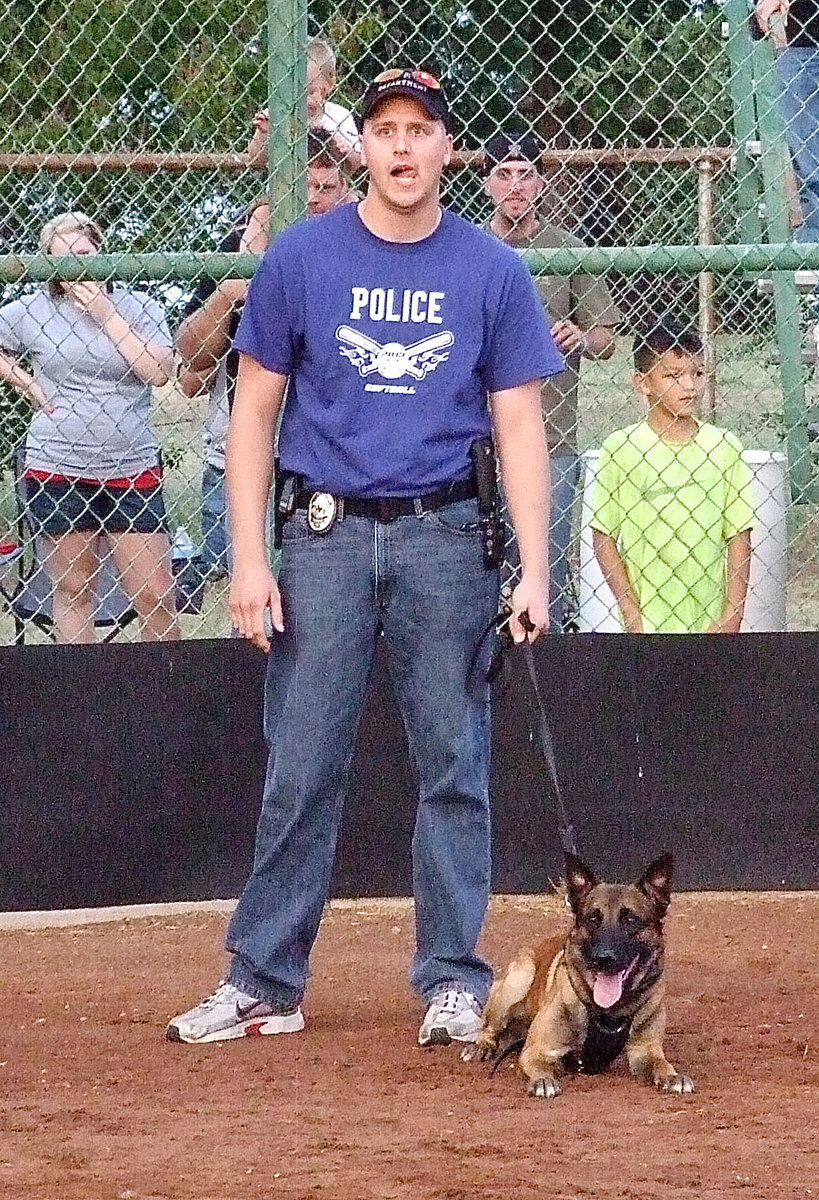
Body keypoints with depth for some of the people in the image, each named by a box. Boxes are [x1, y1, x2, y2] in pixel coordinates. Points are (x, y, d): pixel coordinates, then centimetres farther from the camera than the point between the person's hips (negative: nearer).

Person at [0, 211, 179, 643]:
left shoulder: (137, 307, 3)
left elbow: (158, 372, -11)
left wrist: (105, 313, -10)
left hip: (132, 472, 0)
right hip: (57, 471, 0)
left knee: (155, 595, -2)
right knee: (72, 590, 5)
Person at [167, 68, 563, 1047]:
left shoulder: (492, 272, 3)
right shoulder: (302, 258, 2)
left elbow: (519, 426, 3)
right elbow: (255, 412, 4)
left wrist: (533, 570, -5)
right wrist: (250, 557, -4)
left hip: (446, 536, 0)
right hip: (327, 534, 0)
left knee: (454, 765, 2)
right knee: (300, 768, 0)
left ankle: (452, 982, 9)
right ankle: (263, 983, 6)